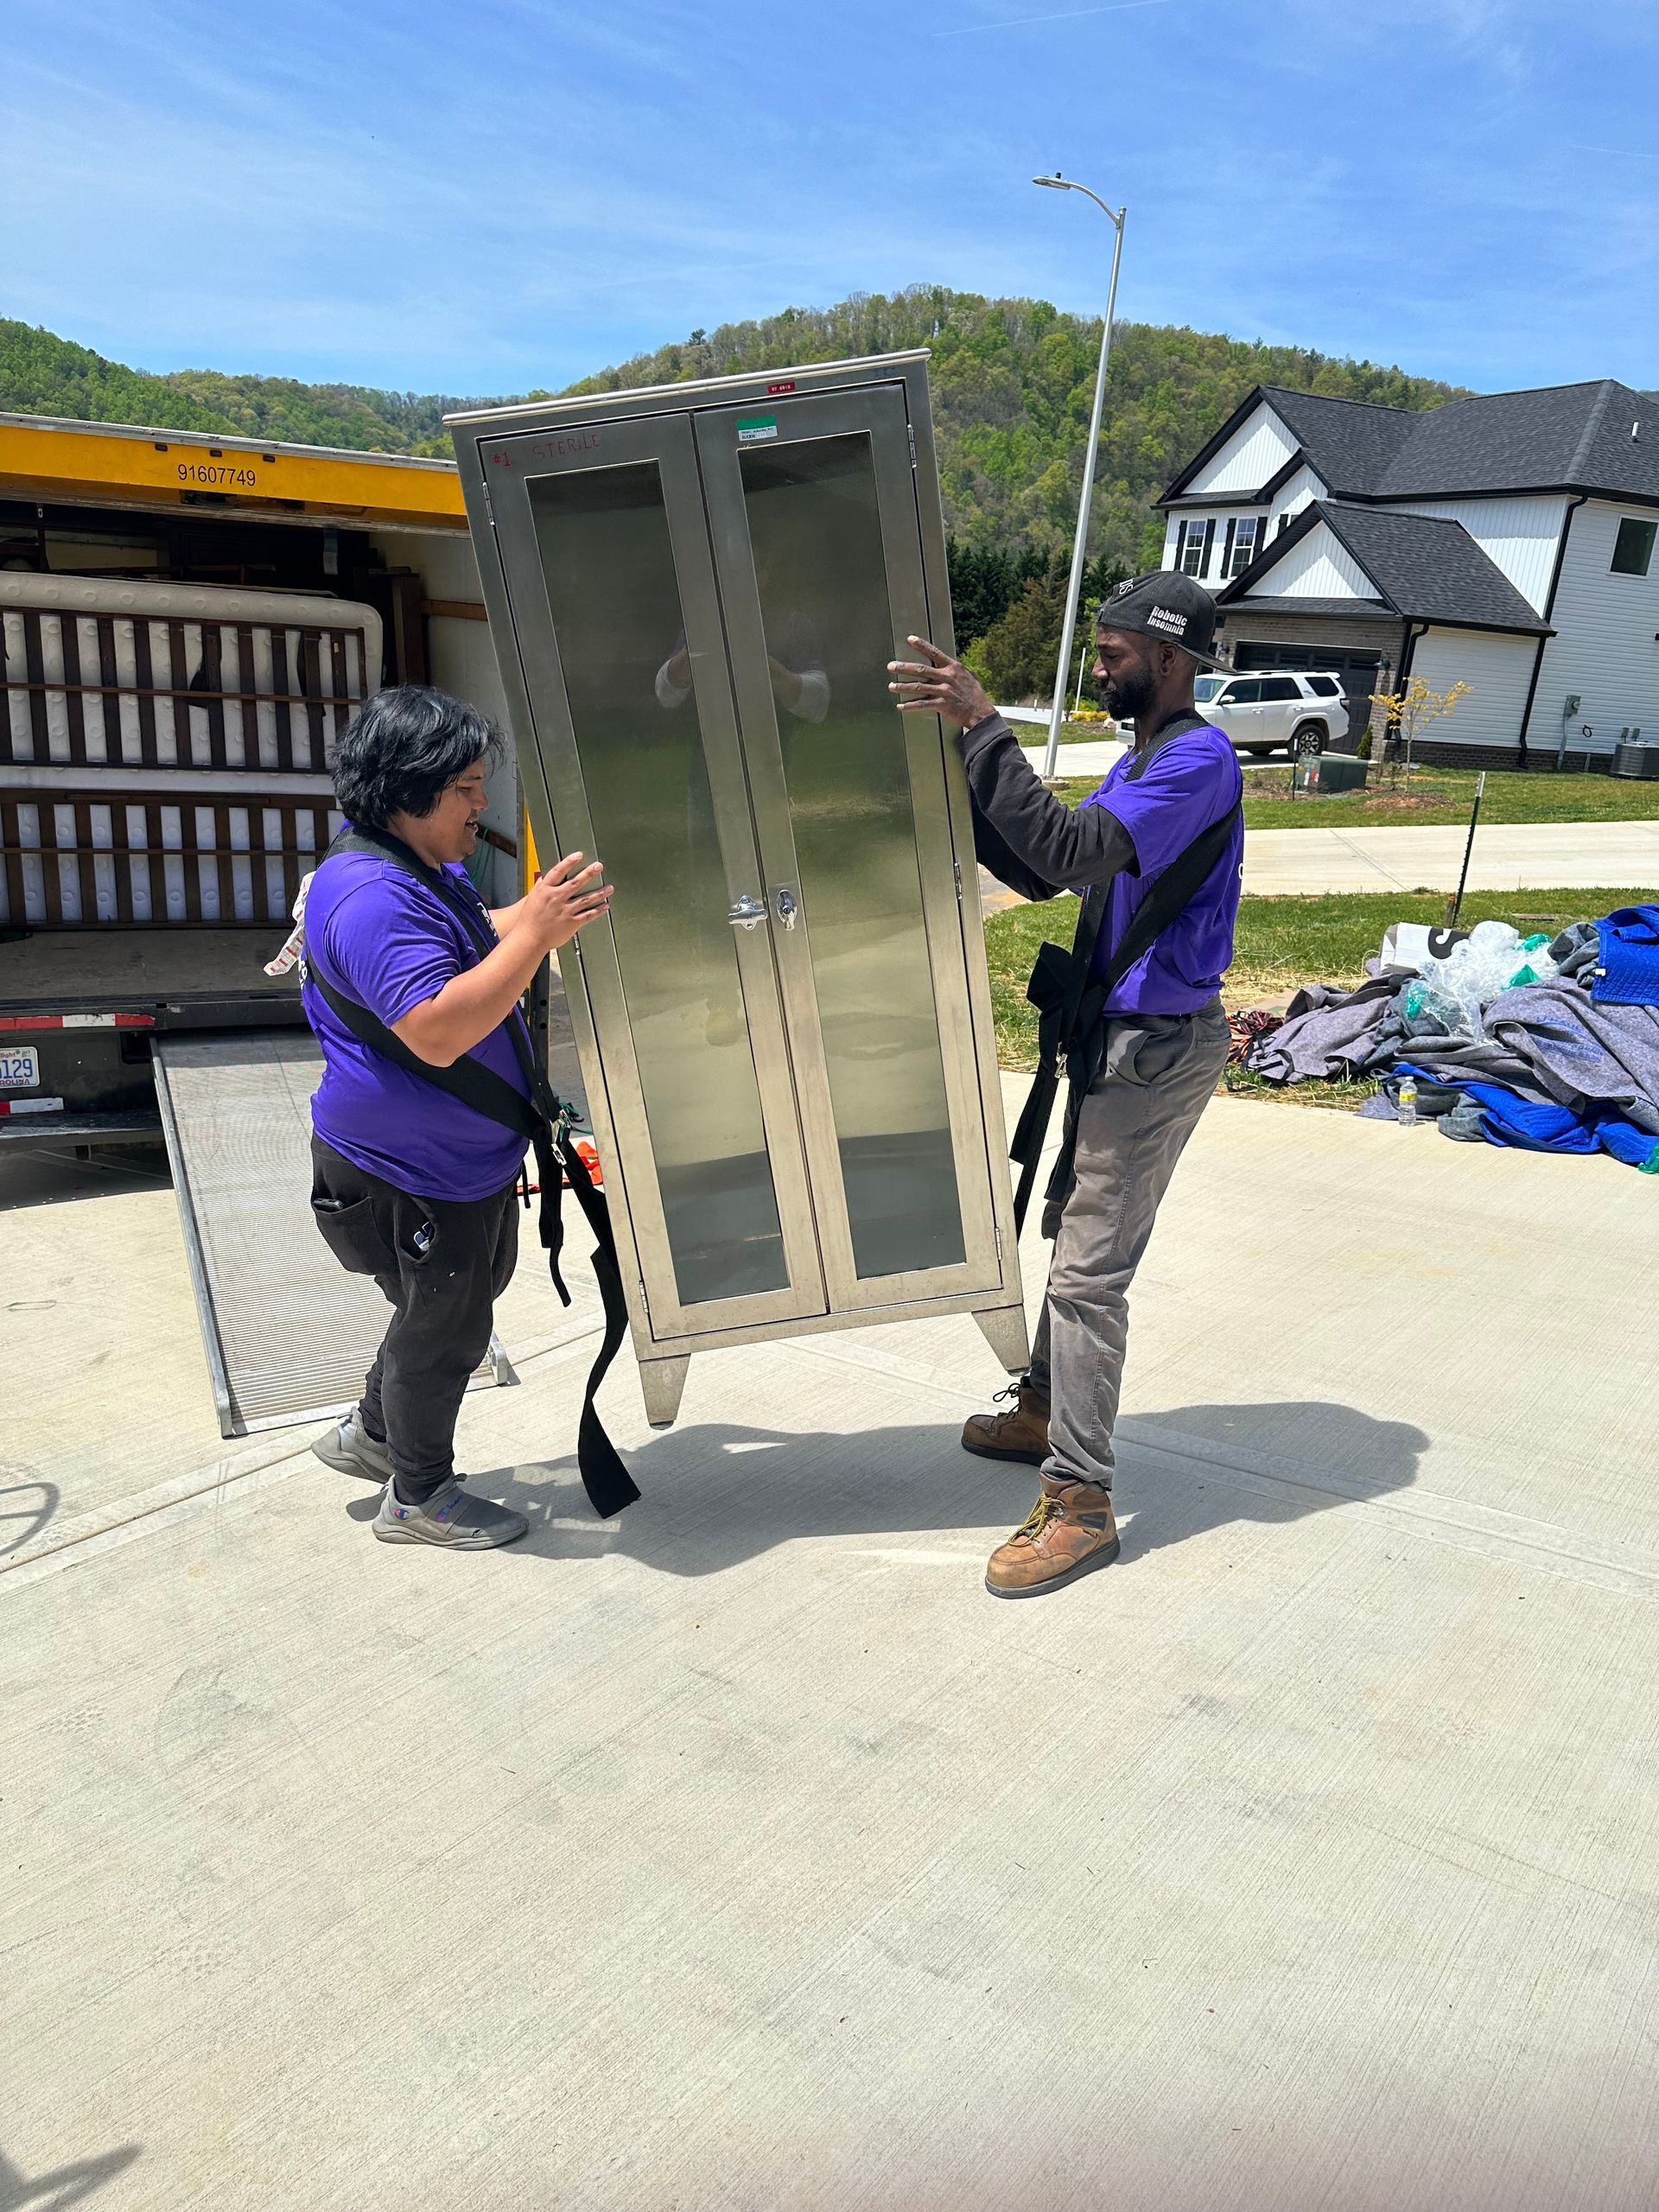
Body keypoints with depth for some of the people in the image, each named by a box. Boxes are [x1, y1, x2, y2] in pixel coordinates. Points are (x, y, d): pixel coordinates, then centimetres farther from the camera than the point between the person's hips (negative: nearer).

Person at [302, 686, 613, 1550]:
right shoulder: (371, 896, -28)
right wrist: (537, 932, -39)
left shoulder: (426, 872, 7)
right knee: (444, 1328, 8)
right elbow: (436, 1031, -38)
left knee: (461, 1304, 26)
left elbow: (479, 938, 26)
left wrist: (546, 907, 11)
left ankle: (369, 1433, 46)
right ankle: (417, 1497, 31)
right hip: (411, 1177, -11)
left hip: (465, 1158, 11)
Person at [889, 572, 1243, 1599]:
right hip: (1120, 1034, 10)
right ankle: (1046, 1409, 38)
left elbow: (1073, 851, -31)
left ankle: (1080, 1502, 1)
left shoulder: (1198, 758, -18)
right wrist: (962, 775, 4)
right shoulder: (1144, 758, 15)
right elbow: (1042, 871, 13)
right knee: (1072, 1226, 20)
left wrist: (986, 726, -30)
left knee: (1089, 1271, -8)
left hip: (1159, 1044, -10)